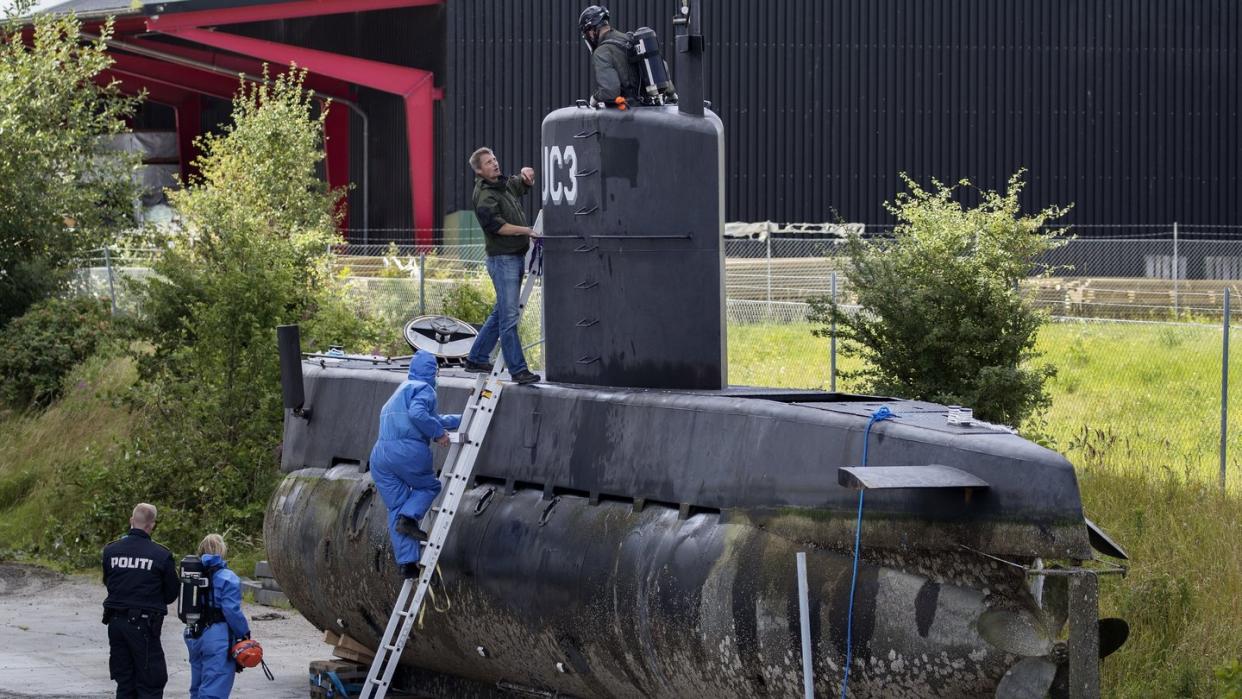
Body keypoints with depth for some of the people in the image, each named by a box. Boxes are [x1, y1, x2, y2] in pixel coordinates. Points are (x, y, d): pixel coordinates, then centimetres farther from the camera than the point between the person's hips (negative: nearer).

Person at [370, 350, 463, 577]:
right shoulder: (424, 389, 2)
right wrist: (438, 433, -7)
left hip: (380, 454, 7)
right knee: (429, 486, 18)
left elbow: (432, 418, 41)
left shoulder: (402, 390, 30)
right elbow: (418, 414, -19)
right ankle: (409, 517, -10)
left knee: (396, 507, 8)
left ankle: (406, 563, 2)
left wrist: (461, 420, 48)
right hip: (409, 451, -7)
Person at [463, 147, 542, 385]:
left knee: (501, 313, 16)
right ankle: (518, 370, -12)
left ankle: (476, 359, 26)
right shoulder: (484, 195, -12)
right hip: (502, 258, -9)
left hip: (516, 256, 9)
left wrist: (525, 173, 9)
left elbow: (525, 182, 33)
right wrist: (528, 231, -22)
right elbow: (497, 226, -21)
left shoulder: (505, 184, 14)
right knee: (509, 316, -10)